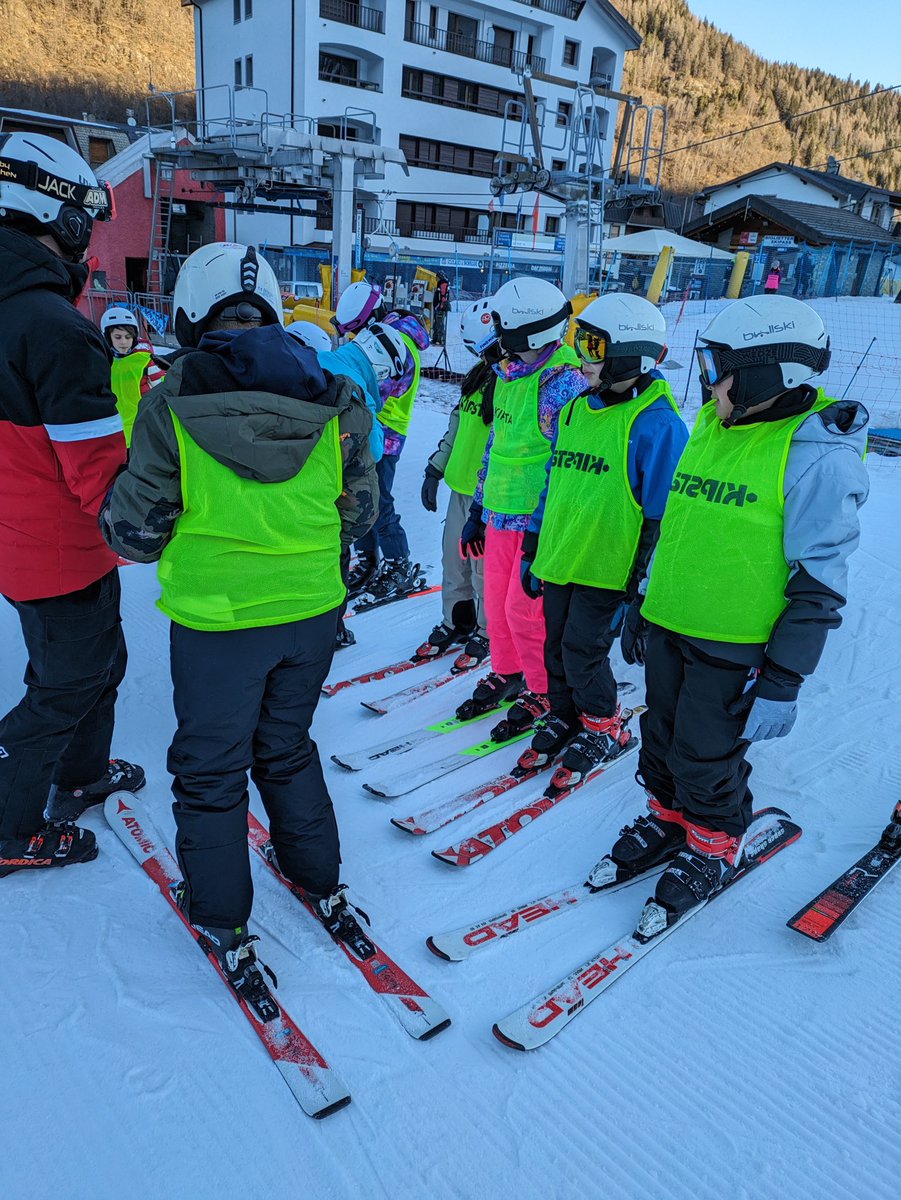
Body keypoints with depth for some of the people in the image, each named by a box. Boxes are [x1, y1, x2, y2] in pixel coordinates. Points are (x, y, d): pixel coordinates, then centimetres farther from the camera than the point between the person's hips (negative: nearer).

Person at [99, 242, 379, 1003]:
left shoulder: (173, 402, -15)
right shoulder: (331, 398, -6)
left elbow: (136, 533, -9)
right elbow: (358, 513, 3)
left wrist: (117, 511, 12)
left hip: (217, 619, -3)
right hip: (312, 609, 4)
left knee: (211, 770, 16)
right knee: (288, 749, 24)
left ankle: (223, 924, 31)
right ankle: (323, 888, 38)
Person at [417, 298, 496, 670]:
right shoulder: (478, 375, 12)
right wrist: (435, 470, 17)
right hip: (461, 487, 8)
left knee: (485, 569, 4)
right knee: (454, 560, 16)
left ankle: (486, 633, 23)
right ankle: (455, 623, 34)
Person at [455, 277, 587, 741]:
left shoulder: (562, 381, -17)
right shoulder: (509, 373, 11)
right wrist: (478, 509, 19)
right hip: (503, 512, 8)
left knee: (525, 609, -1)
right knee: (497, 599, 15)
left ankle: (543, 692, 19)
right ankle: (506, 674, 35)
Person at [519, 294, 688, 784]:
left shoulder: (656, 424, -15)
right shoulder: (575, 411, 8)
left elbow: (662, 519, -15)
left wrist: (641, 591, -16)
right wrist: (533, 550, 17)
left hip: (607, 572, -7)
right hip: (559, 562, 7)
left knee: (582, 653, 1)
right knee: (556, 648, 14)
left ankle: (604, 729, 25)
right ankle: (564, 717, 36)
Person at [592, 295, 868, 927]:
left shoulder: (818, 454, -17)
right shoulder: (711, 424, 5)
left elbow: (821, 583, -17)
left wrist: (784, 681, -18)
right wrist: (646, 601, 20)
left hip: (735, 647, -6)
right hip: (669, 625, 7)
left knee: (707, 757, 7)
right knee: (662, 740, 18)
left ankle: (714, 847, 33)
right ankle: (670, 818, 43)